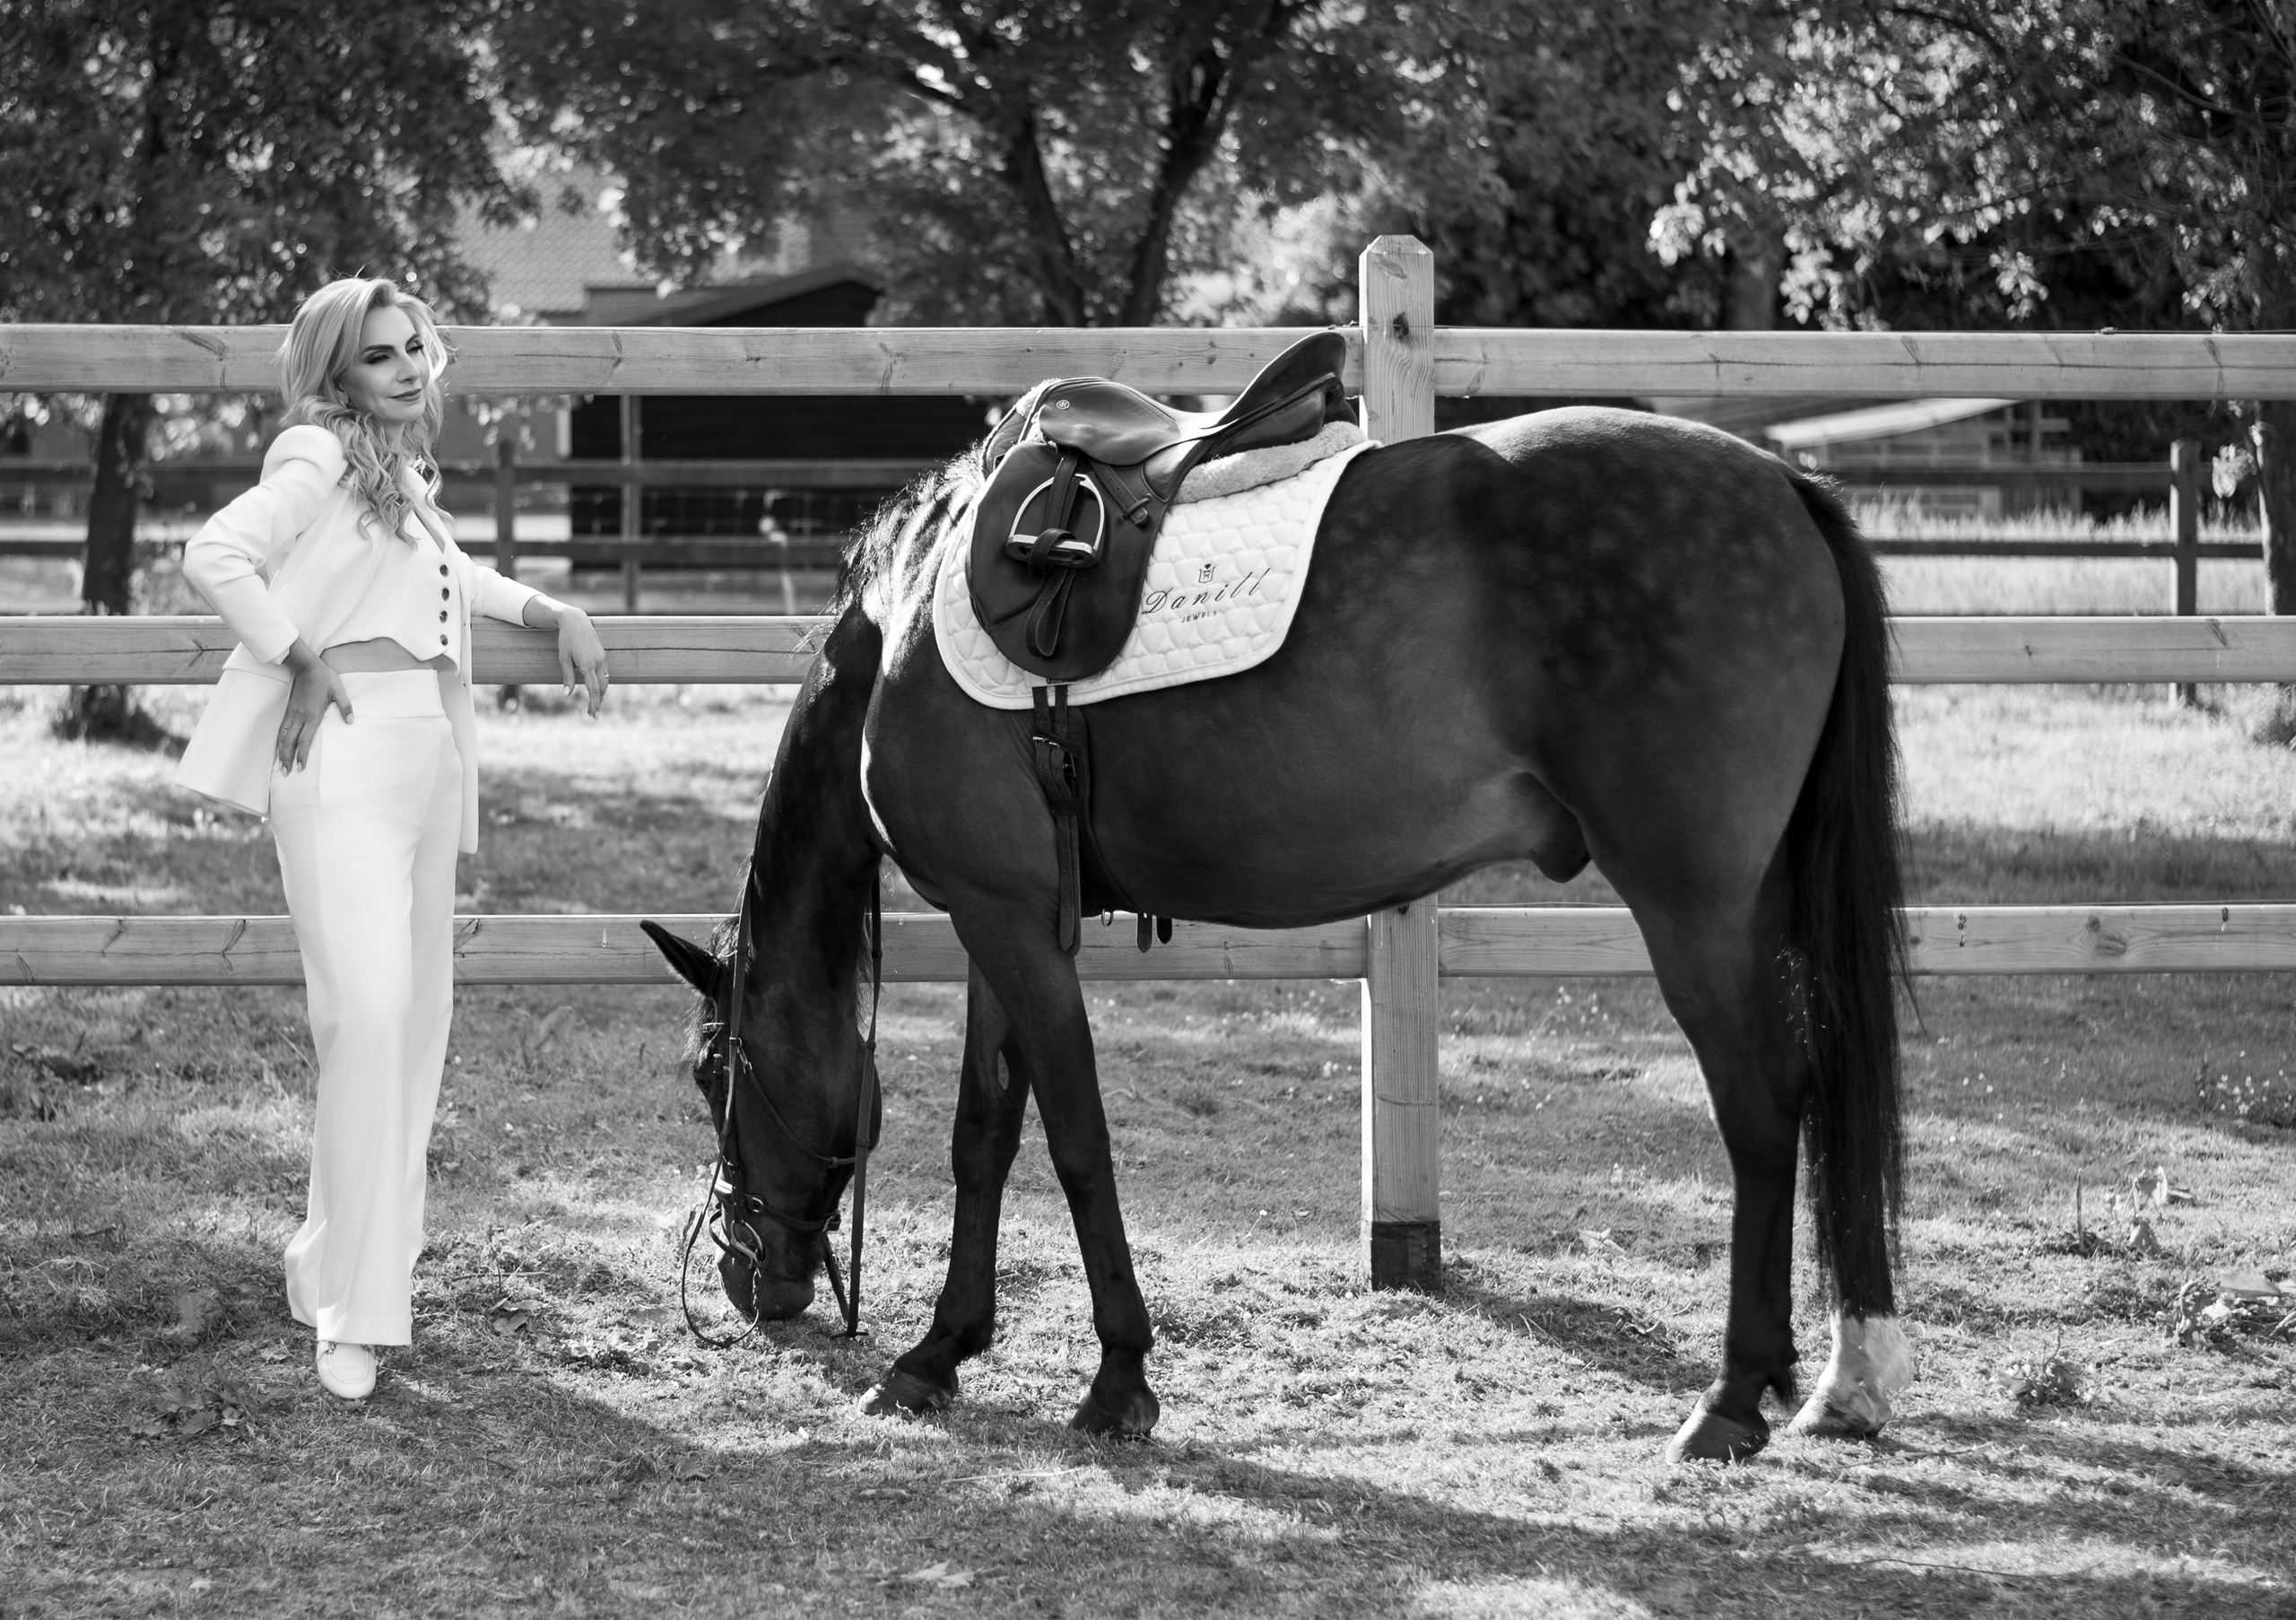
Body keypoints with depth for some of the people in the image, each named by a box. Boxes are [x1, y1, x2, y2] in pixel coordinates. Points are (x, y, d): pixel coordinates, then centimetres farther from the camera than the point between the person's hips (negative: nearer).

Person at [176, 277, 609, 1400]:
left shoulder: (404, 477, 20)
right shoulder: (321, 457, -5)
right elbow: (216, 557, -18)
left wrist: (553, 614, 28)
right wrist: (304, 658, -13)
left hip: (430, 755, 9)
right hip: (346, 753, -9)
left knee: (418, 1018, 10)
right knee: (369, 1009, -18)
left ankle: (340, 1262, 23)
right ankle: (353, 1311, -15)